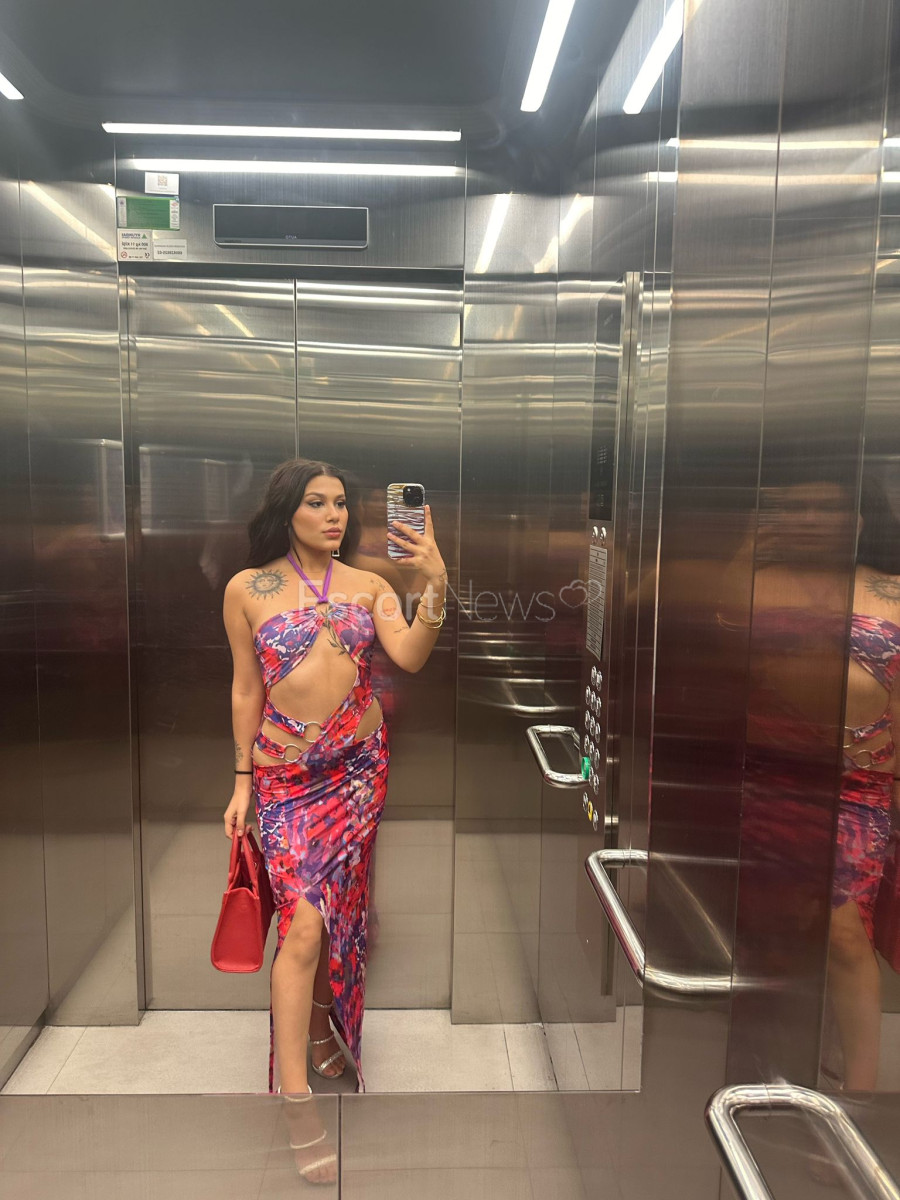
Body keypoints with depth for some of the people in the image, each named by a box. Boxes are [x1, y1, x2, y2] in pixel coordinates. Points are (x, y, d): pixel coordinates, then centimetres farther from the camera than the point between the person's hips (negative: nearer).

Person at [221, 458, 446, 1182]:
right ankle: (297, 1102, 0)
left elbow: (410, 657, -14)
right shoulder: (247, 590, -2)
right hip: (286, 770, -2)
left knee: (338, 910, 12)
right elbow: (246, 689, 2)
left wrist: (438, 585, -28)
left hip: (359, 765, 3)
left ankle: (320, 1029, 37)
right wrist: (243, 779, 3)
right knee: (303, 920, -9)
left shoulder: (370, 586, 1)